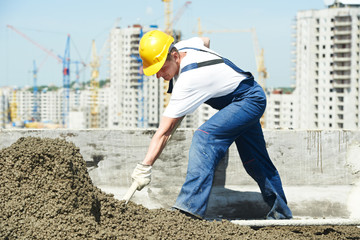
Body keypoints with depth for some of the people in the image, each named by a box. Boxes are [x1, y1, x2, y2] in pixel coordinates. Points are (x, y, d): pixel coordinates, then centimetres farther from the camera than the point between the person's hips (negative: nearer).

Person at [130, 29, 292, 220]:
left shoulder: (188, 81, -34)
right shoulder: (183, 46, -10)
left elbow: (164, 132, -36)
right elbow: (205, 41, 18)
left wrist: (144, 167, -37)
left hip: (250, 100, -11)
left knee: (204, 136, -29)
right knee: (254, 161, 17)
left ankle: (190, 206, -34)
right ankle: (281, 210, 32)